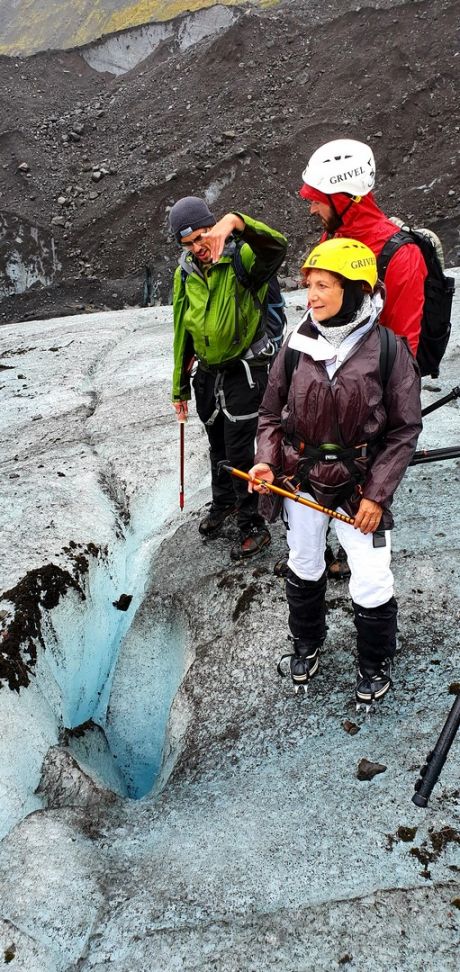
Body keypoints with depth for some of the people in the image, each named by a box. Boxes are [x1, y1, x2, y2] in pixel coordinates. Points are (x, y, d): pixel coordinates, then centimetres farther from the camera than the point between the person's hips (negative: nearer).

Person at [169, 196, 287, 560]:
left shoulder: (242, 259, -17)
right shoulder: (185, 273, 1)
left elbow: (277, 245, -41)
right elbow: (183, 332, 9)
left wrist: (234, 222, -55)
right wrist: (180, 387, 13)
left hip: (244, 372, -6)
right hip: (208, 374, 6)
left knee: (239, 453, -3)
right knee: (218, 447, 22)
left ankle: (254, 526, 14)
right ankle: (223, 502, 46)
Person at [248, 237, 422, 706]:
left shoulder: (388, 349, -15)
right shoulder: (298, 342, -7)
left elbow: (404, 429, -8)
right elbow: (272, 410, 5)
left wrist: (376, 494, -11)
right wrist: (267, 461, -10)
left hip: (360, 485, -3)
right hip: (301, 479, 3)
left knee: (372, 582, 1)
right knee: (303, 567, 19)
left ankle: (375, 661, 31)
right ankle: (306, 642, 46)